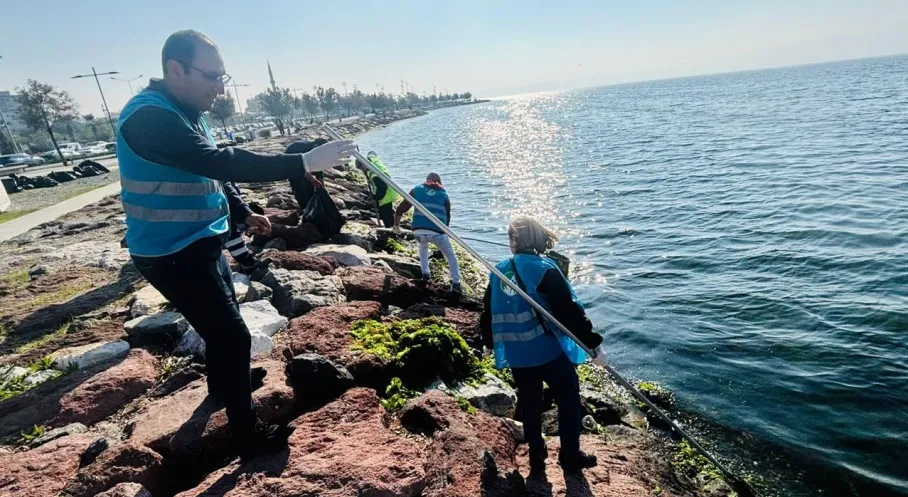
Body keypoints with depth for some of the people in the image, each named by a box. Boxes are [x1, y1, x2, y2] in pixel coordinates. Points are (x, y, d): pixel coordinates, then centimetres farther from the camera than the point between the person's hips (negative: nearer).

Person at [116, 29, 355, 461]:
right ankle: (249, 436, 9)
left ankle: (221, 387, 52)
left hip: (199, 245, 10)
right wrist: (305, 162, -40)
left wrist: (243, 214, 24)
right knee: (233, 336, -7)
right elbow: (220, 163, -37)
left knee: (221, 321, 26)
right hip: (173, 255, -10)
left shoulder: (185, 112, 7)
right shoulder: (149, 117, -24)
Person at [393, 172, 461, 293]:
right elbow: (447, 217, 22)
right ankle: (456, 283, 12)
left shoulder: (417, 190, 16)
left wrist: (396, 224, 27)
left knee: (423, 246, 38)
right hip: (437, 232, -1)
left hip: (418, 231, 2)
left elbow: (401, 209, 14)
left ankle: (425, 273, 30)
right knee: (451, 256, 21)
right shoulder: (444, 195, 17)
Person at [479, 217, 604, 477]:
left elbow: (488, 312, 12)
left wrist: (490, 342, 26)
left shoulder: (499, 271, 4)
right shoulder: (544, 269, -14)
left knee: (529, 405, 19)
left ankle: (536, 458, 29)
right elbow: (568, 310, -18)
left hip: (515, 354, 5)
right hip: (548, 350, -5)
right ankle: (570, 456, 23)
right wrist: (591, 339, -9)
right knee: (568, 398, 15)